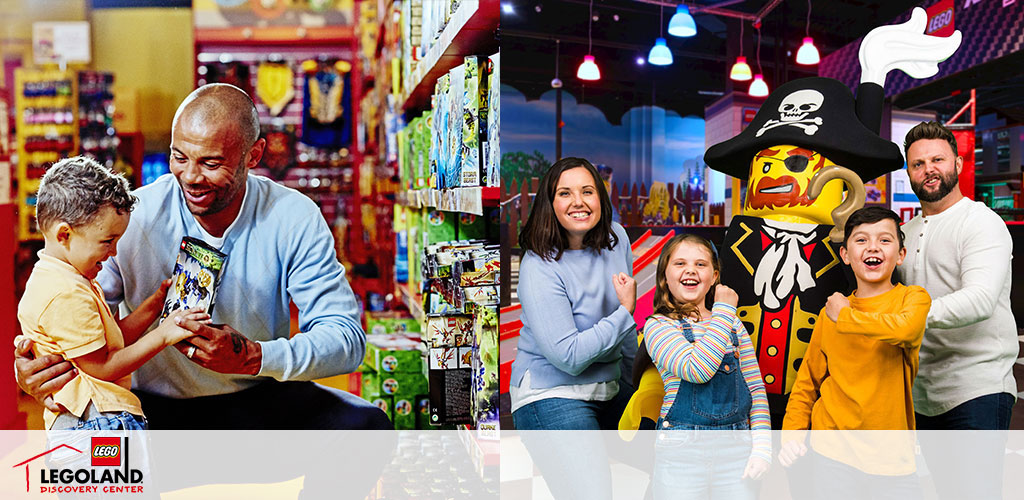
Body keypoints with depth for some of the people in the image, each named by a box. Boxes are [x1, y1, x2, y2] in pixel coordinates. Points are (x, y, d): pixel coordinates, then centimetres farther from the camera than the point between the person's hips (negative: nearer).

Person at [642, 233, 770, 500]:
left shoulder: (734, 325, 11)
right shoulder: (658, 326, -3)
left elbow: (756, 387, 12)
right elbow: (697, 369, -20)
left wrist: (762, 447, 1)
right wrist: (724, 310, -11)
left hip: (736, 450, 4)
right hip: (682, 452, -3)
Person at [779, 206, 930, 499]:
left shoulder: (913, 298, -2)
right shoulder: (830, 312, 5)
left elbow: (905, 328, -27)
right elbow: (808, 380, 13)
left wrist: (845, 317, -13)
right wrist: (792, 433, 0)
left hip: (892, 453, -1)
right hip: (833, 451, 2)